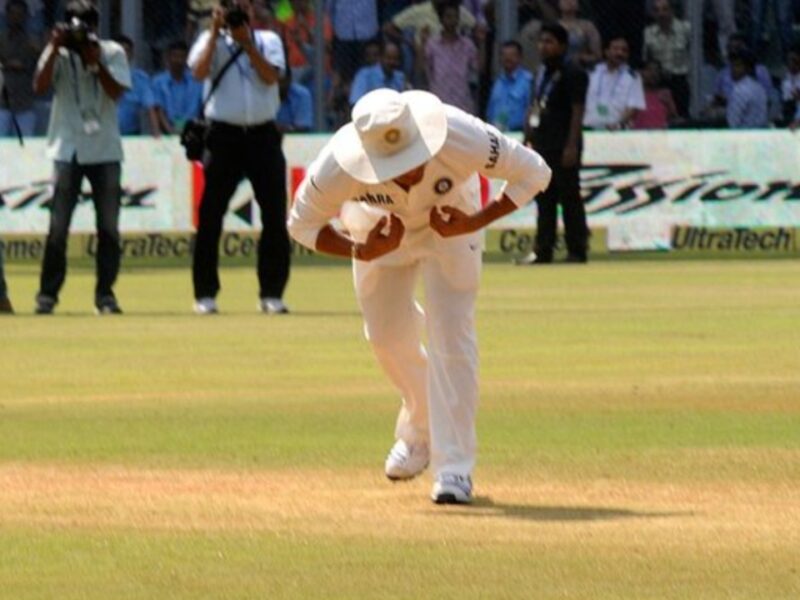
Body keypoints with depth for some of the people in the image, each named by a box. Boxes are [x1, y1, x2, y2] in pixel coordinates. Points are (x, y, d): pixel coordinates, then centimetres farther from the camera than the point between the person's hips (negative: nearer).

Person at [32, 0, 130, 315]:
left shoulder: (112, 53, 2)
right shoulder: (58, 53, 1)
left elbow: (117, 92, -9)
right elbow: (40, 86, -13)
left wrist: (96, 62, -19)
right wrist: (55, 49, -20)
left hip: (105, 150, 1)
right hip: (68, 150, -1)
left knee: (109, 226, 1)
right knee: (58, 224, -6)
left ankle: (105, 293, 8)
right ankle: (47, 293, -1)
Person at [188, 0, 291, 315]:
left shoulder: (268, 41, 10)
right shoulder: (211, 41, 6)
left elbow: (270, 76, -7)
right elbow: (199, 71, -13)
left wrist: (246, 42, -11)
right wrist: (217, 32, -13)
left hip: (263, 135, 1)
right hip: (224, 136, -1)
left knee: (275, 217, -1)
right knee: (210, 216, -4)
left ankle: (271, 293, 6)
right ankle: (205, 294, 1)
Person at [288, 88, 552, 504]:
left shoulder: (460, 140, -41)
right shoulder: (338, 168, -38)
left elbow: (534, 173, -25)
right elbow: (302, 223, -19)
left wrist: (474, 224, -32)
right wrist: (361, 252, -35)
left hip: (449, 223, -2)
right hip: (379, 228, 2)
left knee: (451, 332, -13)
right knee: (387, 334, 9)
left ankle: (454, 466, -8)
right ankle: (421, 426, 38)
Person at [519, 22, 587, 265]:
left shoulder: (572, 74, -8)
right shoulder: (541, 74, 16)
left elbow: (577, 111, -13)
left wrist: (572, 145, -19)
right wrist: (528, 140, 15)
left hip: (563, 146, -8)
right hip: (541, 144, 8)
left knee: (569, 198, -4)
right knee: (544, 199, 8)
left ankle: (577, 251, -1)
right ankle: (543, 251, 10)